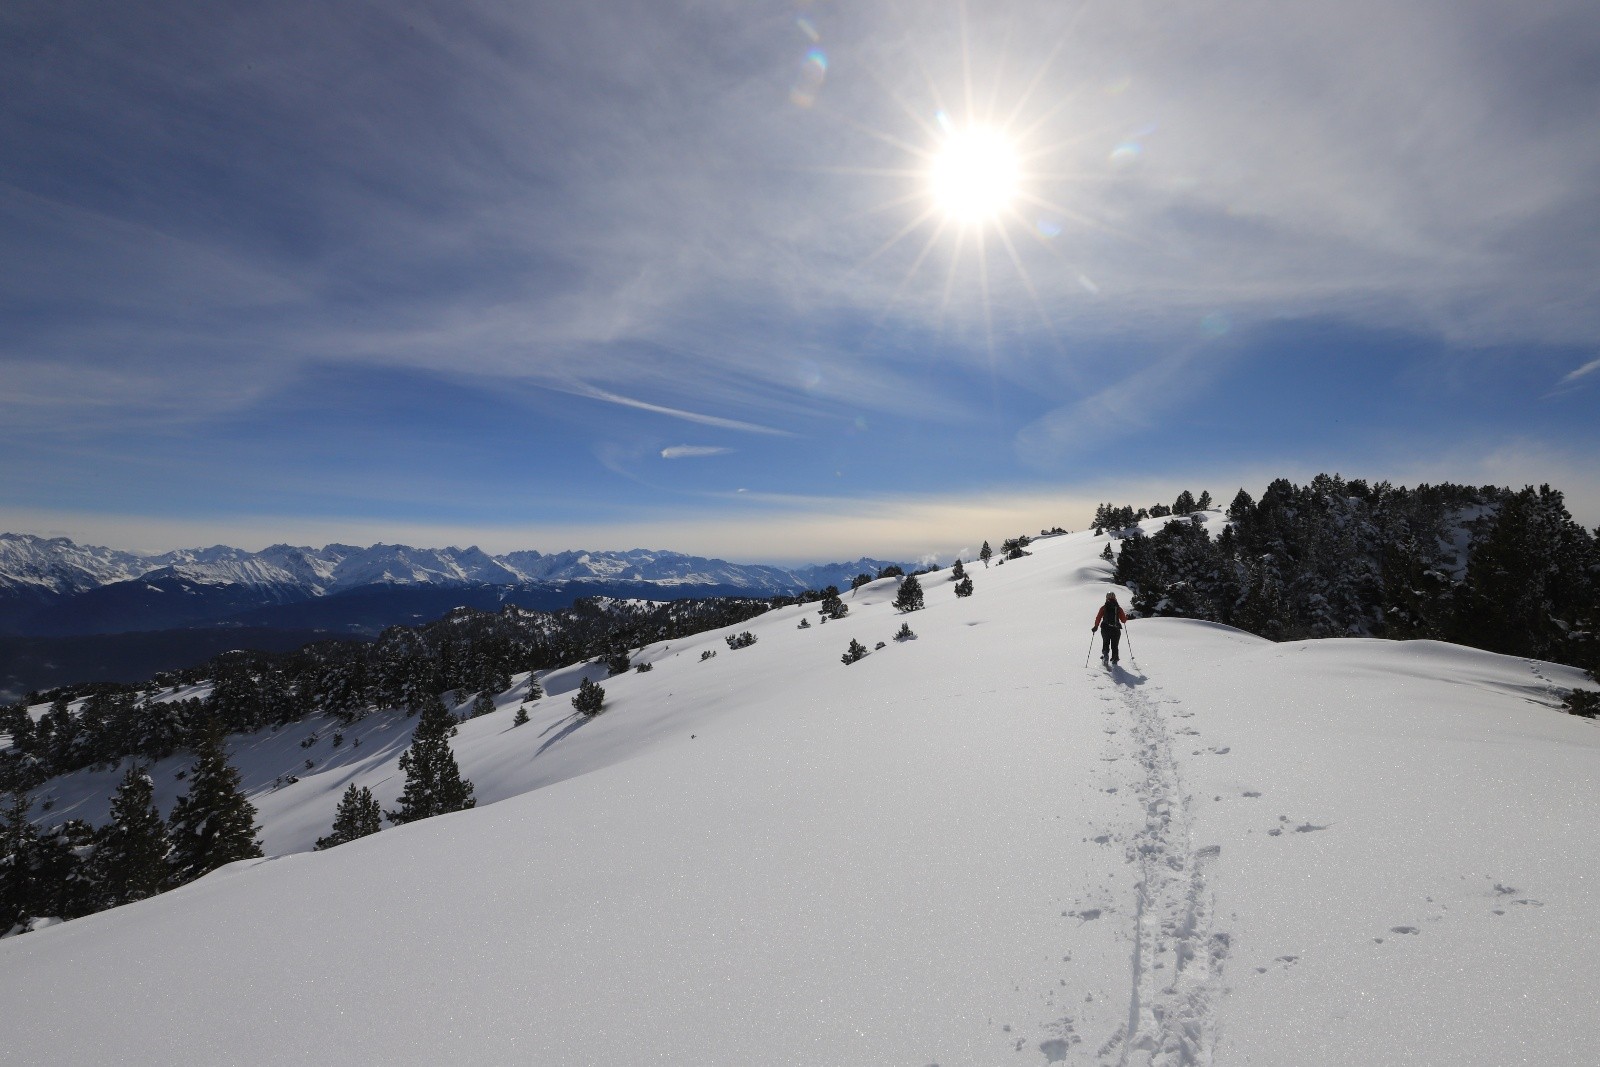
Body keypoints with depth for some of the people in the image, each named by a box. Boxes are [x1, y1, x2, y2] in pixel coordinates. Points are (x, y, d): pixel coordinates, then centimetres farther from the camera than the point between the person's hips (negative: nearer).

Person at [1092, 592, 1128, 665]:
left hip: (1105, 629, 0)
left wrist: (1096, 626, 6)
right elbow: (1123, 620, 5)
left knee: (1105, 643, 10)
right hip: (1116, 630, 0)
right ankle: (1114, 659, 10)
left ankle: (1105, 655, -14)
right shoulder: (1118, 608, 3)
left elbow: (1098, 618, -4)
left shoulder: (1103, 607, 2)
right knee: (1114, 646, 12)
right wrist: (1126, 616, 27)